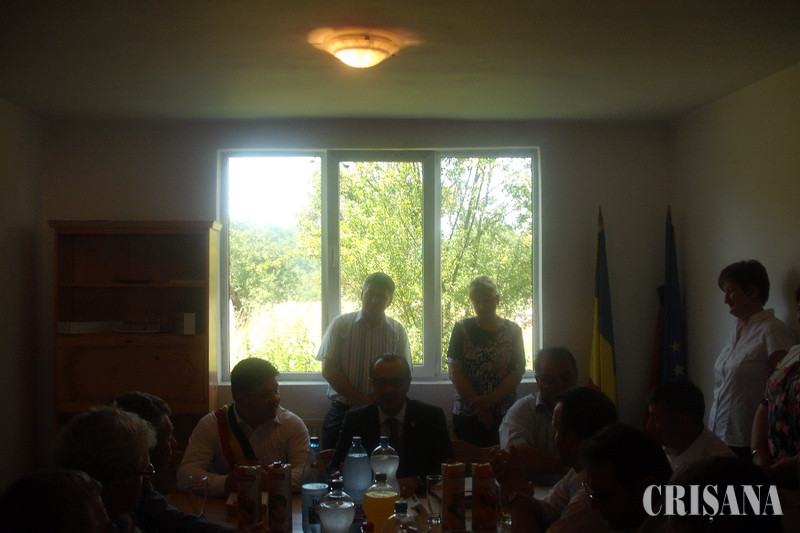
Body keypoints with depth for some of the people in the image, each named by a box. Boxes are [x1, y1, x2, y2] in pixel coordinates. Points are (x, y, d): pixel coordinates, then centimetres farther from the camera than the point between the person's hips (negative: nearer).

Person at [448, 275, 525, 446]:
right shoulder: (462, 330, 5)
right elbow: (455, 373, -1)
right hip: (467, 413, 0)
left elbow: (517, 372, 0)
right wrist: (478, 405, -8)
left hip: (503, 414, 0)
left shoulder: (512, 331, 7)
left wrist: (491, 399, -12)